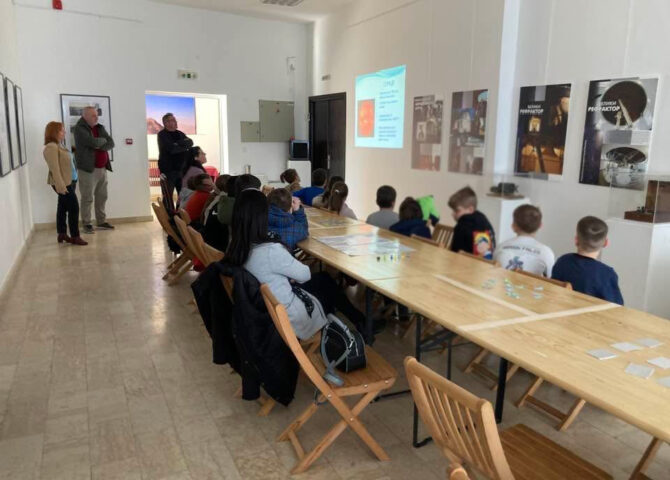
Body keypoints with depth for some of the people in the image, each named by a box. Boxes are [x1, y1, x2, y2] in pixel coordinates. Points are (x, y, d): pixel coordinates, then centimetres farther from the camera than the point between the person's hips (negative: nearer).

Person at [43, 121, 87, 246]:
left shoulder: (58, 145, 15)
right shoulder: (51, 147, -15)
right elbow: (54, 168, -22)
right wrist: (60, 185, -27)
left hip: (68, 182, 9)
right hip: (63, 183, -9)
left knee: (63, 208, 14)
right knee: (74, 208, -8)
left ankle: (62, 234, 23)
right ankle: (75, 236, -3)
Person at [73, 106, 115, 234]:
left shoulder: (100, 128, 14)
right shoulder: (80, 128, -6)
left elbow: (110, 143, 5)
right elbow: (93, 142, -21)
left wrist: (99, 146, -13)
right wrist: (103, 140, -1)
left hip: (102, 168, 6)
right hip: (88, 168, -6)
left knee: (102, 197, 10)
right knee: (87, 198, -3)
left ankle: (101, 221, 19)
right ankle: (86, 224, 3)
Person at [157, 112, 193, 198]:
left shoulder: (180, 134, 17)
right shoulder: (162, 135, -3)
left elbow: (190, 142, 0)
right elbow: (172, 149, -16)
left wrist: (178, 144, -14)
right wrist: (184, 146, -2)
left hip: (181, 168, 6)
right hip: (168, 169, -6)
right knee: (168, 196, -4)